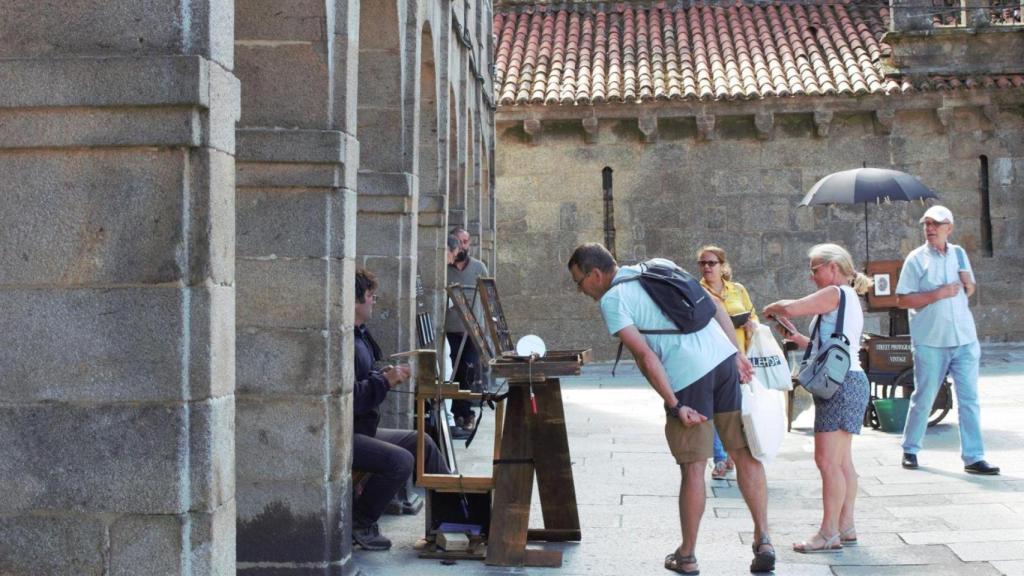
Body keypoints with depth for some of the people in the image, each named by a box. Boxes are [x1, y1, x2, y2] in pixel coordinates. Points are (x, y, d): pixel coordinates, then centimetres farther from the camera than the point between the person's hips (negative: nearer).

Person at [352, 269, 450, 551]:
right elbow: (350, 397, -28)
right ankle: (358, 525, -8)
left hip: (362, 430, 11)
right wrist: (385, 381, -18)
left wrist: (385, 376, 4)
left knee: (421, 442, 13)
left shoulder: (360, 335, 13)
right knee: (401, 461, -25)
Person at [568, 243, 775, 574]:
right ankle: (763, 540, 10)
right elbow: (716, 306, 15)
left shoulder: (611, 300, 0)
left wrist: (675, 405, -8)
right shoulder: (659, 267, 20)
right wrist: (738, 354, 13)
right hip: (725, 359, 6)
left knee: (693, 468, 5)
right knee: (746, 454, 11)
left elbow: (646, 356, -10)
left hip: (686, 375, -6)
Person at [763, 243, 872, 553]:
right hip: (850, 380, 11)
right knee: (842, 460, 13)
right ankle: (846, 527, 18)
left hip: (839, 384, -11)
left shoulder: (835, 293, -10)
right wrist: (799, 339, 18)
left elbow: (790, 308, -19)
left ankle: (829, 533, -9)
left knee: (827, 459, -10)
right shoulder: (850, 299, 21)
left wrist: (771, 308, 1)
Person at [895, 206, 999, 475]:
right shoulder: (916, 259, -4)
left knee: (969, 400, 1)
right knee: (923, 399, 5)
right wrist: (937, 294, -17)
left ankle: (973, 458, 3)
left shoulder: (959, 254, 10)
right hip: (930, 342, -4)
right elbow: (902, 300, -8)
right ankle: (910, 450, 21)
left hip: (965, 339, 4)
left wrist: (967, 284, -3)